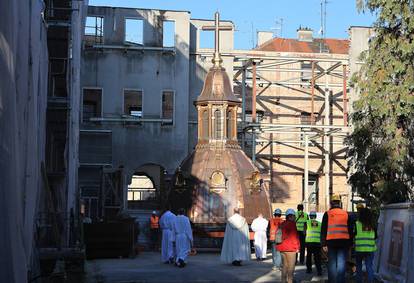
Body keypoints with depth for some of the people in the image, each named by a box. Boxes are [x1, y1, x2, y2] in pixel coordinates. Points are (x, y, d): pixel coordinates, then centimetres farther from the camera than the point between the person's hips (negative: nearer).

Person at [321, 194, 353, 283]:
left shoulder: (327, 214, 2)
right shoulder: (346, 214, 9)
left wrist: (323, 244, 1)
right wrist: (350, 243, 15)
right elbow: (350, 230, 11)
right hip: (344, 242, 1)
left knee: (332, 264, 4)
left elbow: (323, 230, 0)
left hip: (331, 242, -1)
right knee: (341, 264, 3)